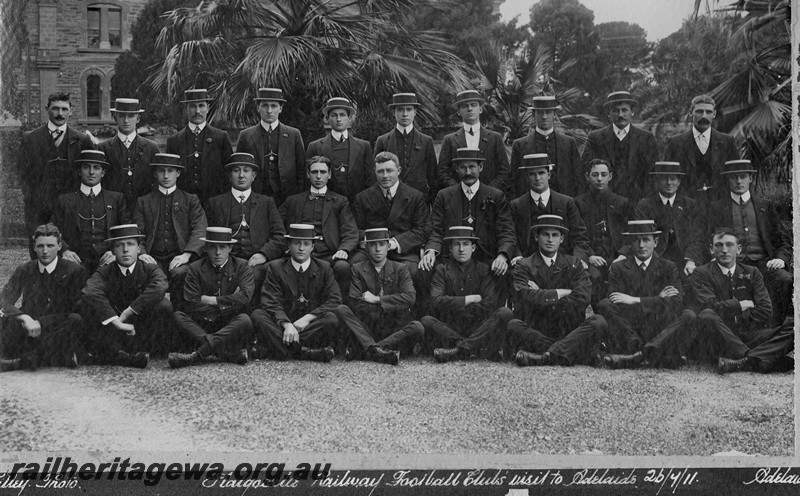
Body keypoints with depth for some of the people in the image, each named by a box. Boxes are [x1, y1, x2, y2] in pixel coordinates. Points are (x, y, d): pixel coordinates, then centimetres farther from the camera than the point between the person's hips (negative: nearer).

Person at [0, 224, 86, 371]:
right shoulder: (24, 271, 6)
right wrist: (25, 318, -23)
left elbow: (71, 310, -7)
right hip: (27, 331, 2)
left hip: (58, 332, -1)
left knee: (77, 320, -33)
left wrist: (40, 322, -19)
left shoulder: (74, 271, -3)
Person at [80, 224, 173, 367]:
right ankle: (117, 353, -34)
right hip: (111, 334, 0)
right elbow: (89, 293, -21)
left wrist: (127, 313, -24)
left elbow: (159, 288, -22)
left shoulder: (150, 270, 3)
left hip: (144, 332, 0)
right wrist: (117, 322, -32)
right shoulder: (104, 273, 3)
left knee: (164, 305, -26)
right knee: (86, 304, -24)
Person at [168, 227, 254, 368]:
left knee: (244, 320, -33)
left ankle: (197, 355, -42)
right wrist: (226, 305, -10)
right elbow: (192, 306, -9)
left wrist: (211, 300, -12)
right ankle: (231, 353, -40)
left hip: (231, 328, -1)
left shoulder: (241, 266, 3)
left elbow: (245, 297, -15)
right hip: (202, 327, 2)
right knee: (177, 316, -24)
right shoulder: (195, 268, 4)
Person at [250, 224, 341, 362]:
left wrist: (307, 318, -17)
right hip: (281, 324, 0)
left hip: (312, 325, 0)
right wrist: (286, 324, -26)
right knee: (257, 315, -27)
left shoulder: (324, 268, 8)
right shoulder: (275, 267, 5)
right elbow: (271, 303, -7)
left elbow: (335, 300, -3)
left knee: (332, 319, -31)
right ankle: (304, 351, -40)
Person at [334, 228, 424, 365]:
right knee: (341, 309, -22)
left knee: (417, 328, -29)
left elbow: (410, 297, -9)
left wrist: (377, 299, -12)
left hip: (394, 329, 0)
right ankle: (375, 349, -38)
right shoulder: (358, 269, 8)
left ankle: (361, 349, -33)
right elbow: (356, 304, -5)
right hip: (367, 327, 0)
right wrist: (391, 306, -11)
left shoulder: (400, 269, 8)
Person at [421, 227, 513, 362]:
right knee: (426, 320, -28)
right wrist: (470, 299, -9)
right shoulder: (442, 270, 8)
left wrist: (455, 306, -7)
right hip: (450, 328, 0)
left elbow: (490, 304, -5)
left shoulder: (483, 270, 9)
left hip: (478, 328, 0)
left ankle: (460, 349, -36)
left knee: (505, 312, -24)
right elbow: (437, 302, -8)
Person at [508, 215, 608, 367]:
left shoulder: (574, 265, 13)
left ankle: (547, 356, -37)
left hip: (569, 333, 2)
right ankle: (581, 354, -33)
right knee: (513, 325, -32)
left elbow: (581, 300, -4)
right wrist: (561, 293, -6)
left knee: (598, 322, -24)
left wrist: (543, 297, -6)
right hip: (536, 332, -2)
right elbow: (528, 298, -13)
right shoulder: (524, 266, 6)